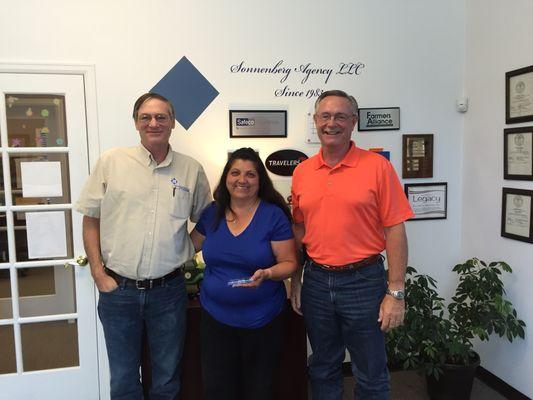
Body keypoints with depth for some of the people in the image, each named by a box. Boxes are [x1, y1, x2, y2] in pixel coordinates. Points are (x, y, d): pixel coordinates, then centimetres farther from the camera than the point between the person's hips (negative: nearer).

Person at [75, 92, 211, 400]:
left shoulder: (192, 169, 1)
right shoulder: (111, 161, -2)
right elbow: (91, 221, 2)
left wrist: (186, 253, 0)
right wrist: (99, 274, -3)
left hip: (168, 290, 1)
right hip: (118, 290, 0)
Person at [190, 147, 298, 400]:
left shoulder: (274, 215, -10)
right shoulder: (212, 213, 3)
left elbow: (289, 263, -8)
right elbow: (190, 245, 16)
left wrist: (266, 274, -26)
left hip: (261, 320, -3)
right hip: (215, 316, 3)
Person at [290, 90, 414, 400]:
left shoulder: (377, 166, -7)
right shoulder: (302, 171, 5)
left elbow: (395, 230, -9)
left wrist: (396, 293, -11)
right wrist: (296, 280, 10)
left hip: (363, 281, -3)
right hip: (316, 281, 4)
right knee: (323, 370, 20)